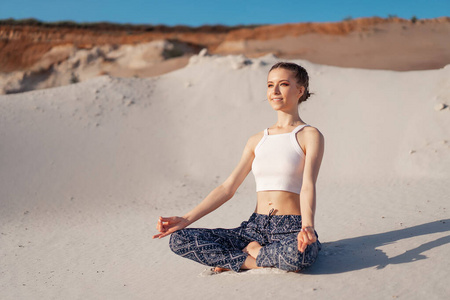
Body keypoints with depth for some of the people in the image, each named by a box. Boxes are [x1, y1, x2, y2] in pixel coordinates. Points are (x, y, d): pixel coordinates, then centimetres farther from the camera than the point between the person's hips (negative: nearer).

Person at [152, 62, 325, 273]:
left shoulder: (310, 136, 0)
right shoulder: (257, 141, 15)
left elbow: (308, 187, -14)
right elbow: (228, 187, 10)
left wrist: (307, 227, -35)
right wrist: (186, 219, -1)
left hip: (292, 231, -4)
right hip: (255, 228, 4)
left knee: (297, 254, -42)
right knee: (179, 240, -12)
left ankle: (253, 251, -9)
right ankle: (265, 260, -11)